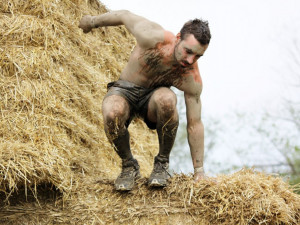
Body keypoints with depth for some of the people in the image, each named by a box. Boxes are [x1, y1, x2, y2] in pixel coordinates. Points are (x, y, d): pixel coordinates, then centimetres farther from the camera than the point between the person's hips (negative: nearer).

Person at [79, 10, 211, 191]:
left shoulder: (192, 78, -21)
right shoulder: (153, 39, -29)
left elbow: (195, 124, -12)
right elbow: (125, 15, -9)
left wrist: (199, 171, -8)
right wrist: (93, 21, 9)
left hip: (153, 96, 1)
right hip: (124, 91, 0)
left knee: (166, 99, -38)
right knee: (112, 113, -38)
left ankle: (162, 164, -14)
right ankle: (129, 166, -8)